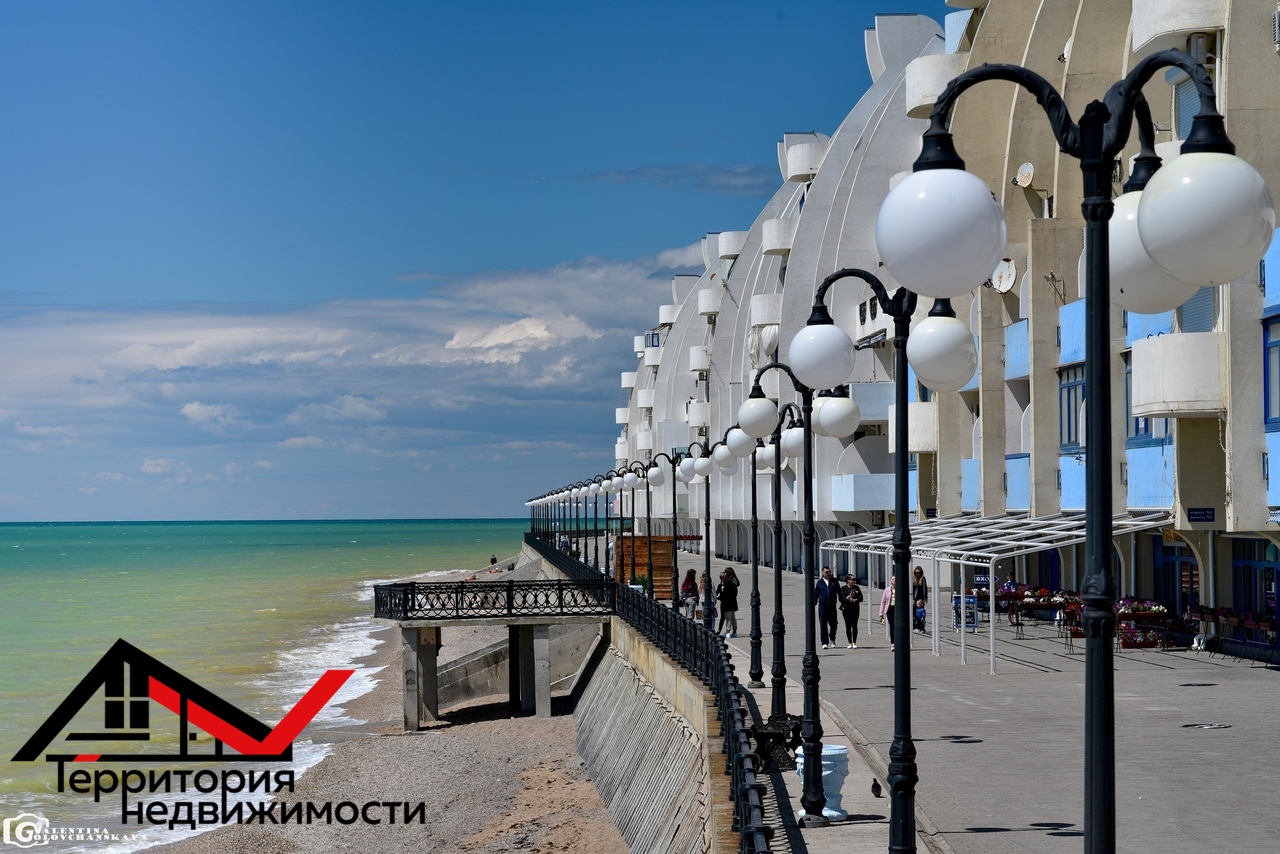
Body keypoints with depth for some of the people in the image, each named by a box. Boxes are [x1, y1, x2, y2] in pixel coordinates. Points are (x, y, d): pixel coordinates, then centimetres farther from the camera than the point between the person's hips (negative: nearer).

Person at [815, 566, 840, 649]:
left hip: (832, 605, 1)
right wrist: (813, 604, 5)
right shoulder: (819, 582, 6)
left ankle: (832, 639, 30)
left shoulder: (834, 581, 9)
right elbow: (815, 594, 9)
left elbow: (839, 592, 13)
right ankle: (824, 643, -1)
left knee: (834, 623, 5)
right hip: (822, 605, -1)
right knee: (823, 625, -4)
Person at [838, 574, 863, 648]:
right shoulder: (843, 589, 2)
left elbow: (861, 598, 7)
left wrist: (855, 600, -12)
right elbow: (841, 599, -7)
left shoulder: (856, 588, 9)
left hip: (855, 609, 1)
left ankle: (854, 643, -4)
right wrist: (848, 597, -23)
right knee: (848, 626, 2)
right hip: (846, 609, -1)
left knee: (854, 625, -9)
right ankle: (850, 643, 10)